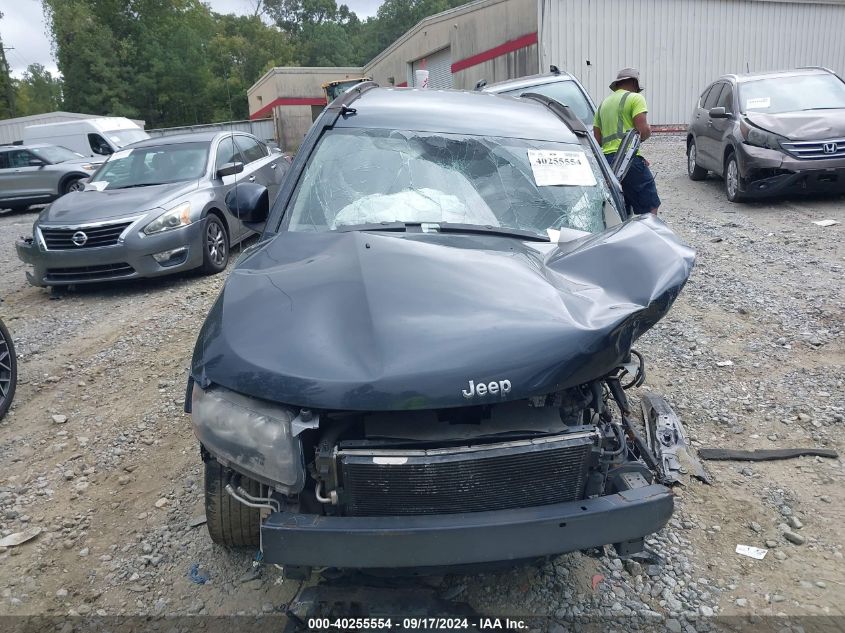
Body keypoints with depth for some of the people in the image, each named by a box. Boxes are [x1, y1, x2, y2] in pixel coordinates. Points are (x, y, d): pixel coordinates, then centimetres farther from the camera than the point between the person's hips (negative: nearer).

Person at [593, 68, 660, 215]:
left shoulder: (603, 104, 24)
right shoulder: (635, 98, 2)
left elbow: (597, 139, 20)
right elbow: (643, 130, -9)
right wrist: (649, 130, 11)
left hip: (606, 158, 7)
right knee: (650, 206, -5)